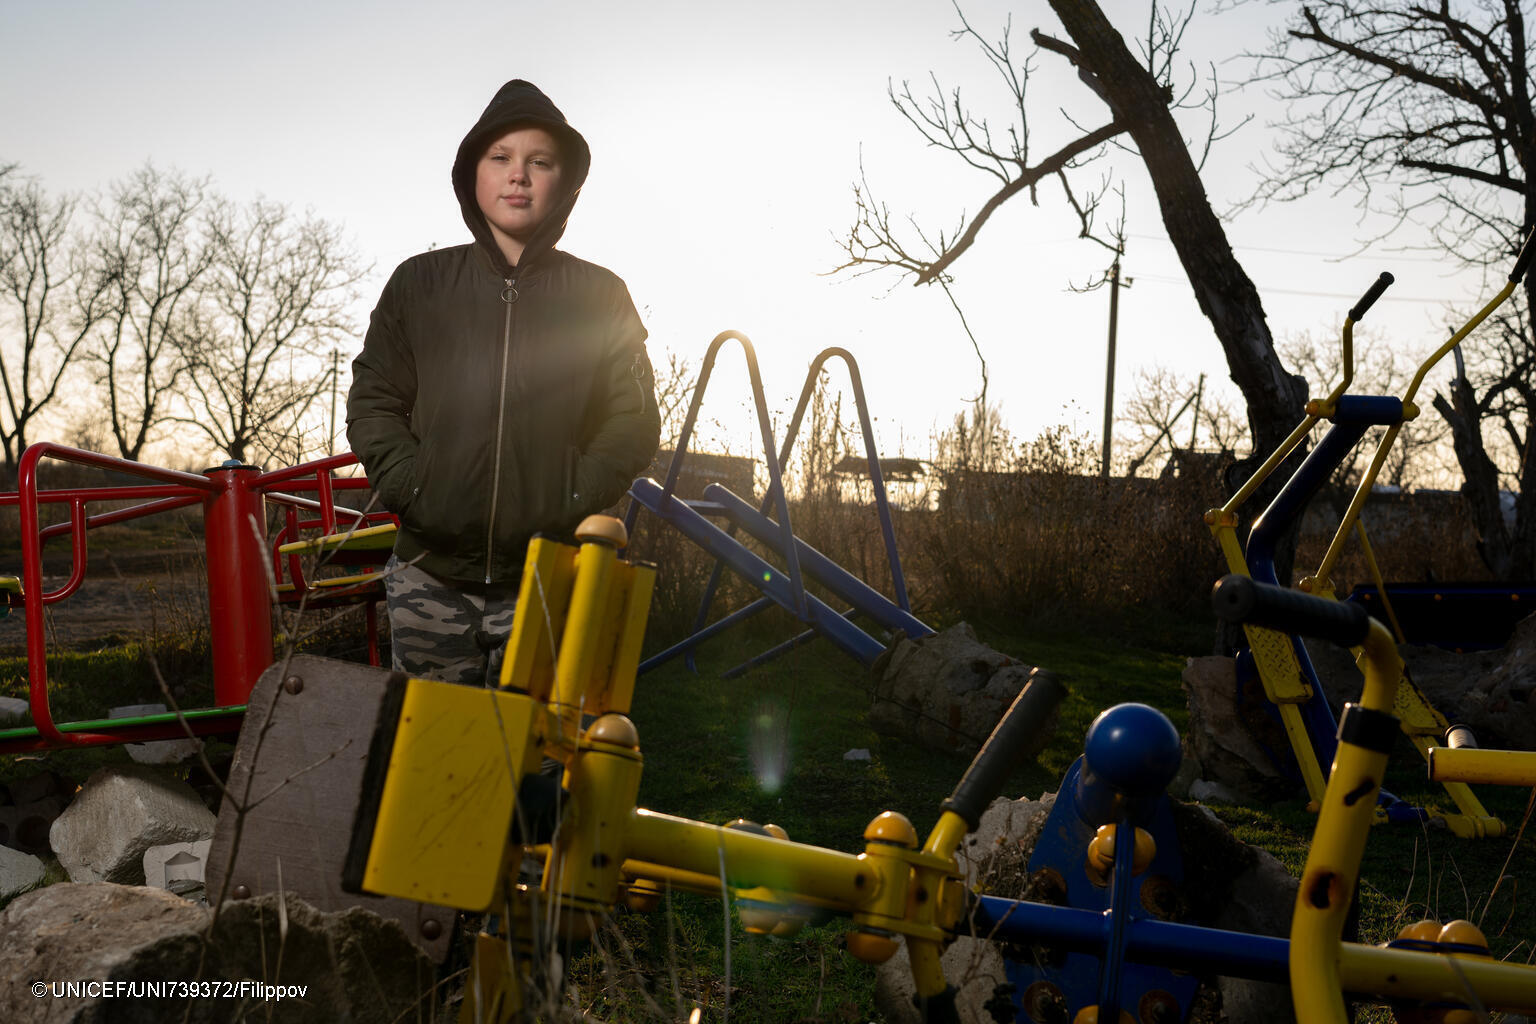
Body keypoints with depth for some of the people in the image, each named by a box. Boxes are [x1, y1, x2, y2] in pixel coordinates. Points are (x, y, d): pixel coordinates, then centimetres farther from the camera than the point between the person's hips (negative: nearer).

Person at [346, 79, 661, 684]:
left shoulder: (599, 296, 8)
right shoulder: (419, 283, 10)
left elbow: (633, 419, 6)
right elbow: (372, 404, 10)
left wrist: (571, 504, -7)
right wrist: (413, 493, -5)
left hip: (549, 579, -1)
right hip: (431, 573, 1)